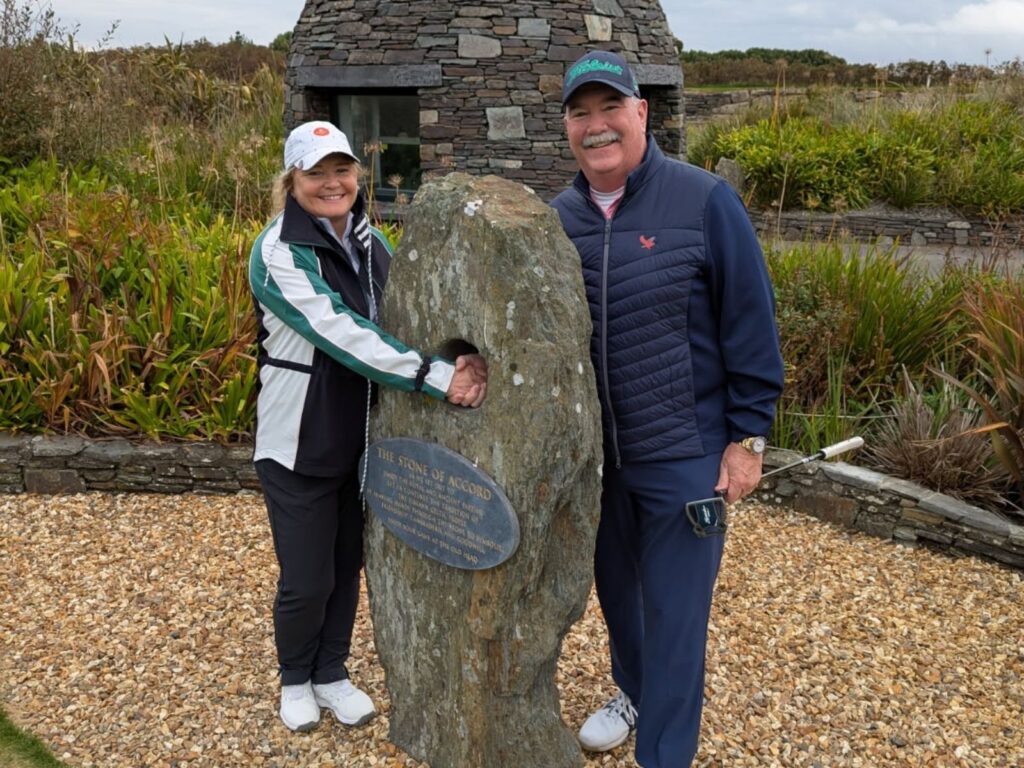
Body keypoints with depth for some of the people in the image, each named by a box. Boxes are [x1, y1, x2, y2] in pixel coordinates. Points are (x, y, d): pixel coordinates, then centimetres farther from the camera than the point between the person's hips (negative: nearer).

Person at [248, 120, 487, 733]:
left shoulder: (371, 241, 3)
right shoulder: (279, 252, -17)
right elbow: (343, 333, -29)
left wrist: (460, 358, -14)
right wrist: (438, 377, -36)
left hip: (362, 438, 5)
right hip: (300, 442, -5)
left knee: (348, 566, 16)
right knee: (307, 579, 4)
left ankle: (331, 672, 38)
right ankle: (295, 677, 32)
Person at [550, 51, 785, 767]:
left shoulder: (705, 202, -11)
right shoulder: (558, 219, 2)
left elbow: (751, 326, -9)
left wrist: (747, 437, -10)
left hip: (683, 454, -5)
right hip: (591, 452, 5)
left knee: (674, 614, 3)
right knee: (615, 588, 22)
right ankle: (634, 691, 49)